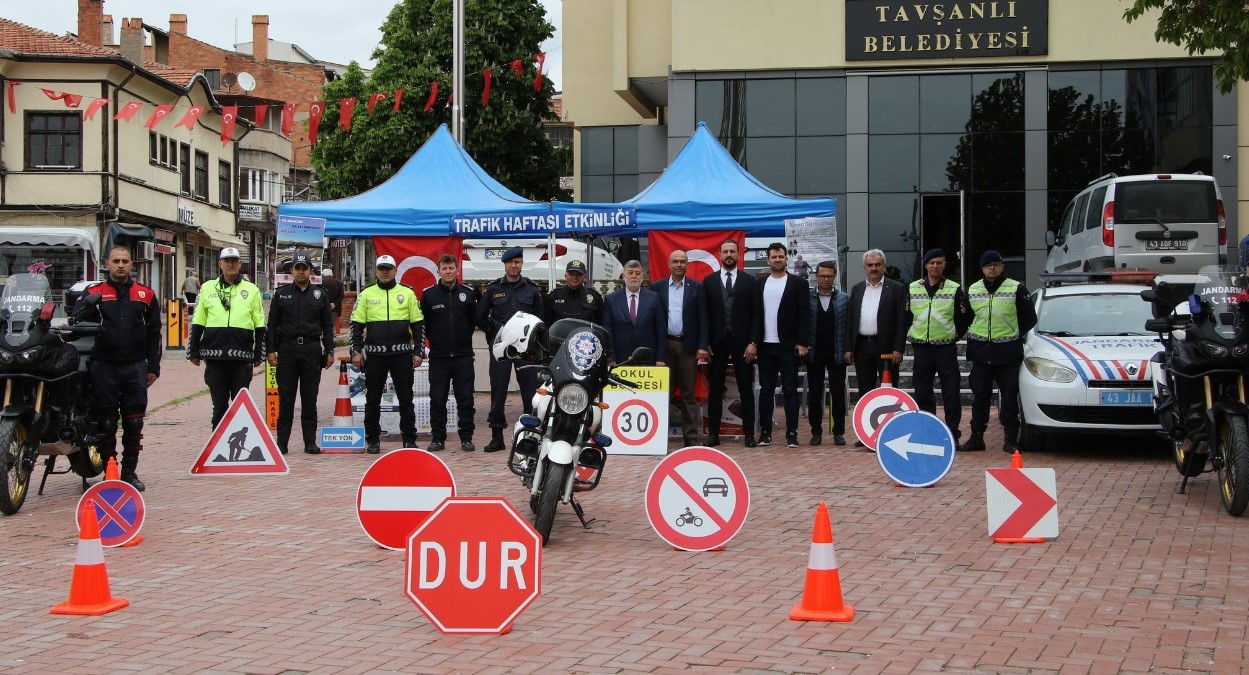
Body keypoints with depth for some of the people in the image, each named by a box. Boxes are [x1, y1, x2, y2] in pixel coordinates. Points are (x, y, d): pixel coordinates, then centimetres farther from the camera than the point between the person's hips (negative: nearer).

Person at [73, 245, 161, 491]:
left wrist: (153, 367, 8)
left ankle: (130, 471, 11)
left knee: (134, 422, 2)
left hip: (136, 367, 2)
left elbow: (154, 333, 12)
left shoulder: (145, 295, 11)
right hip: (104, 367, -2)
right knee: (106, 423, 1)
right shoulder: (93, 293, 5)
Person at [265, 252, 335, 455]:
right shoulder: (282, 293, 8)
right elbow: (272, 324, 7)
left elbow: (327, 325, 10)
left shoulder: (320, 294, 8)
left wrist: (329, 351, 3)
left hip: (312, 350, 0)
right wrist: (270, 350, -1)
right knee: (285, 398, 1)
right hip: (287, 349, 0)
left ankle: (310, 442, 8)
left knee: (310, 399, 3)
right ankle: (282, 442, 5)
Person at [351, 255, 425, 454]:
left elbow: (417, 324, 7)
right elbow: (357, 325, 6)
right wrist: (356, 351, -2)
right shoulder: (366, 294, 6)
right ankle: (372, 440, 13)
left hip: (402, 354, 0)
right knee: (372, 399, 5)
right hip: (374, 355, 0)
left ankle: (409, 439, 10)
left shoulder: (407, 293, 6)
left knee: (406, 398, 3)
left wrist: (418, 351, 1)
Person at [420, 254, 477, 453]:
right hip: (438, 356, -1)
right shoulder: (428, 294, 1)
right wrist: (435, 339, 8)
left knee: (465, 399, 2)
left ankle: (466, 438, 8)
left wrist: (464, 339, 12)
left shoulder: (467, 293, 5)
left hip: (463, 356, 1)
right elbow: (422, 324, 8)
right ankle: (437, 438, 10)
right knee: (437, 400, 3)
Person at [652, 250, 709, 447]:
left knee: (688, 393, 3)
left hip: (687, 345, -1)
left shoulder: (697, 288, 5)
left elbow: (702, 318, 2)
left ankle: (691, 436, 4)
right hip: (664, 345, 1)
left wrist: (702, 346, -6)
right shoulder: (657, 287, 6)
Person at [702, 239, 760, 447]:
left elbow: (756, 314, 2)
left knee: (746, 389, 3)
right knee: (715, 389, 3)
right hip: (717, 342, 1)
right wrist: (705, 343, -3)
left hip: (742, 343, -1)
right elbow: (705, 315, 5)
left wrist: (753, 342, -7)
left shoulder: (749, 281, 5)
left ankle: (749, 433, 7)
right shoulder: (709, 281, 8)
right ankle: (713, 433, 6)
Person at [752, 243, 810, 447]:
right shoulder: (759, 285, 10)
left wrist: (802, 343, -10)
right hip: (765, 346, 3)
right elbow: (754, 314, 9)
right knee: (766, 390, 6)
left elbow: (805, 315, -2)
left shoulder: (798, 284, 2)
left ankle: (791, 434, 2)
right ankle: (765, 432, 10)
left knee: (790, 390, 0)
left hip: (789, 346, -3)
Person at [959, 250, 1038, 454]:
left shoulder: (1016, 289, -2)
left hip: (1007, 352, -3)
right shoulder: (973, 290, 10)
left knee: (1009, 395, -2)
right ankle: (976, 437, 12)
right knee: (980, 396, 6)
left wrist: (1014, 335, 6)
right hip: (980, 352, 3)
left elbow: (1029, 319, 3)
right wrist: (974, 336, 12)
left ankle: (1010, 439, 2)